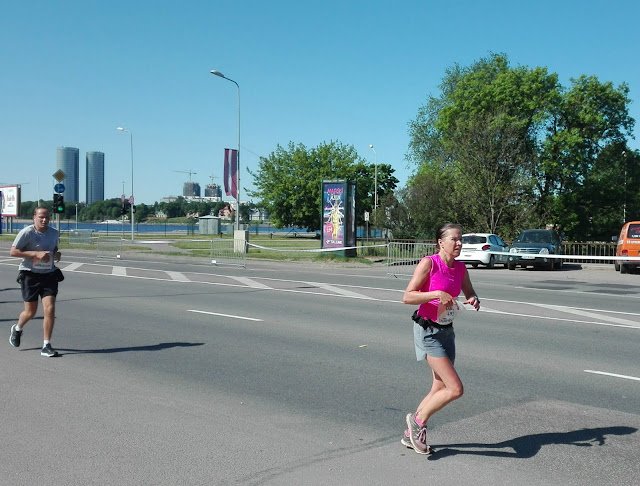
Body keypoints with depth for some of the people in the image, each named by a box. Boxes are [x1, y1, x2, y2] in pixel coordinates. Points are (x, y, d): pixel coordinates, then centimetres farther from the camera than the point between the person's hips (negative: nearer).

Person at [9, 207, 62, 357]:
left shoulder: (54, 233, 7)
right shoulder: (27, 232, -10)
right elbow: (13, 251, -11)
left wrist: (56, 254, 1)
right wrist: (36, 253, -20)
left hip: (49, 275, 4)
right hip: (30, 275, -3)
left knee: (50, 309, -10)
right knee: (30, 312, 6)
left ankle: (46, 346, 0)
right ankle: (17, 329, 42)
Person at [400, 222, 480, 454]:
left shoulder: (460, 268, 4)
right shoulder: (428, 263, -15)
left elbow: (469, 293, 18)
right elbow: (407, 297, -18)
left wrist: (474, 300, -5)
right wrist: (436, 293, -28)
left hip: (447, 331, 8)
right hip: (427, 331, -8)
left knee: (440, 389, 13)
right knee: (455, 389, -14)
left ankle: (411, 434, 29)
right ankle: (418, 420, 8)